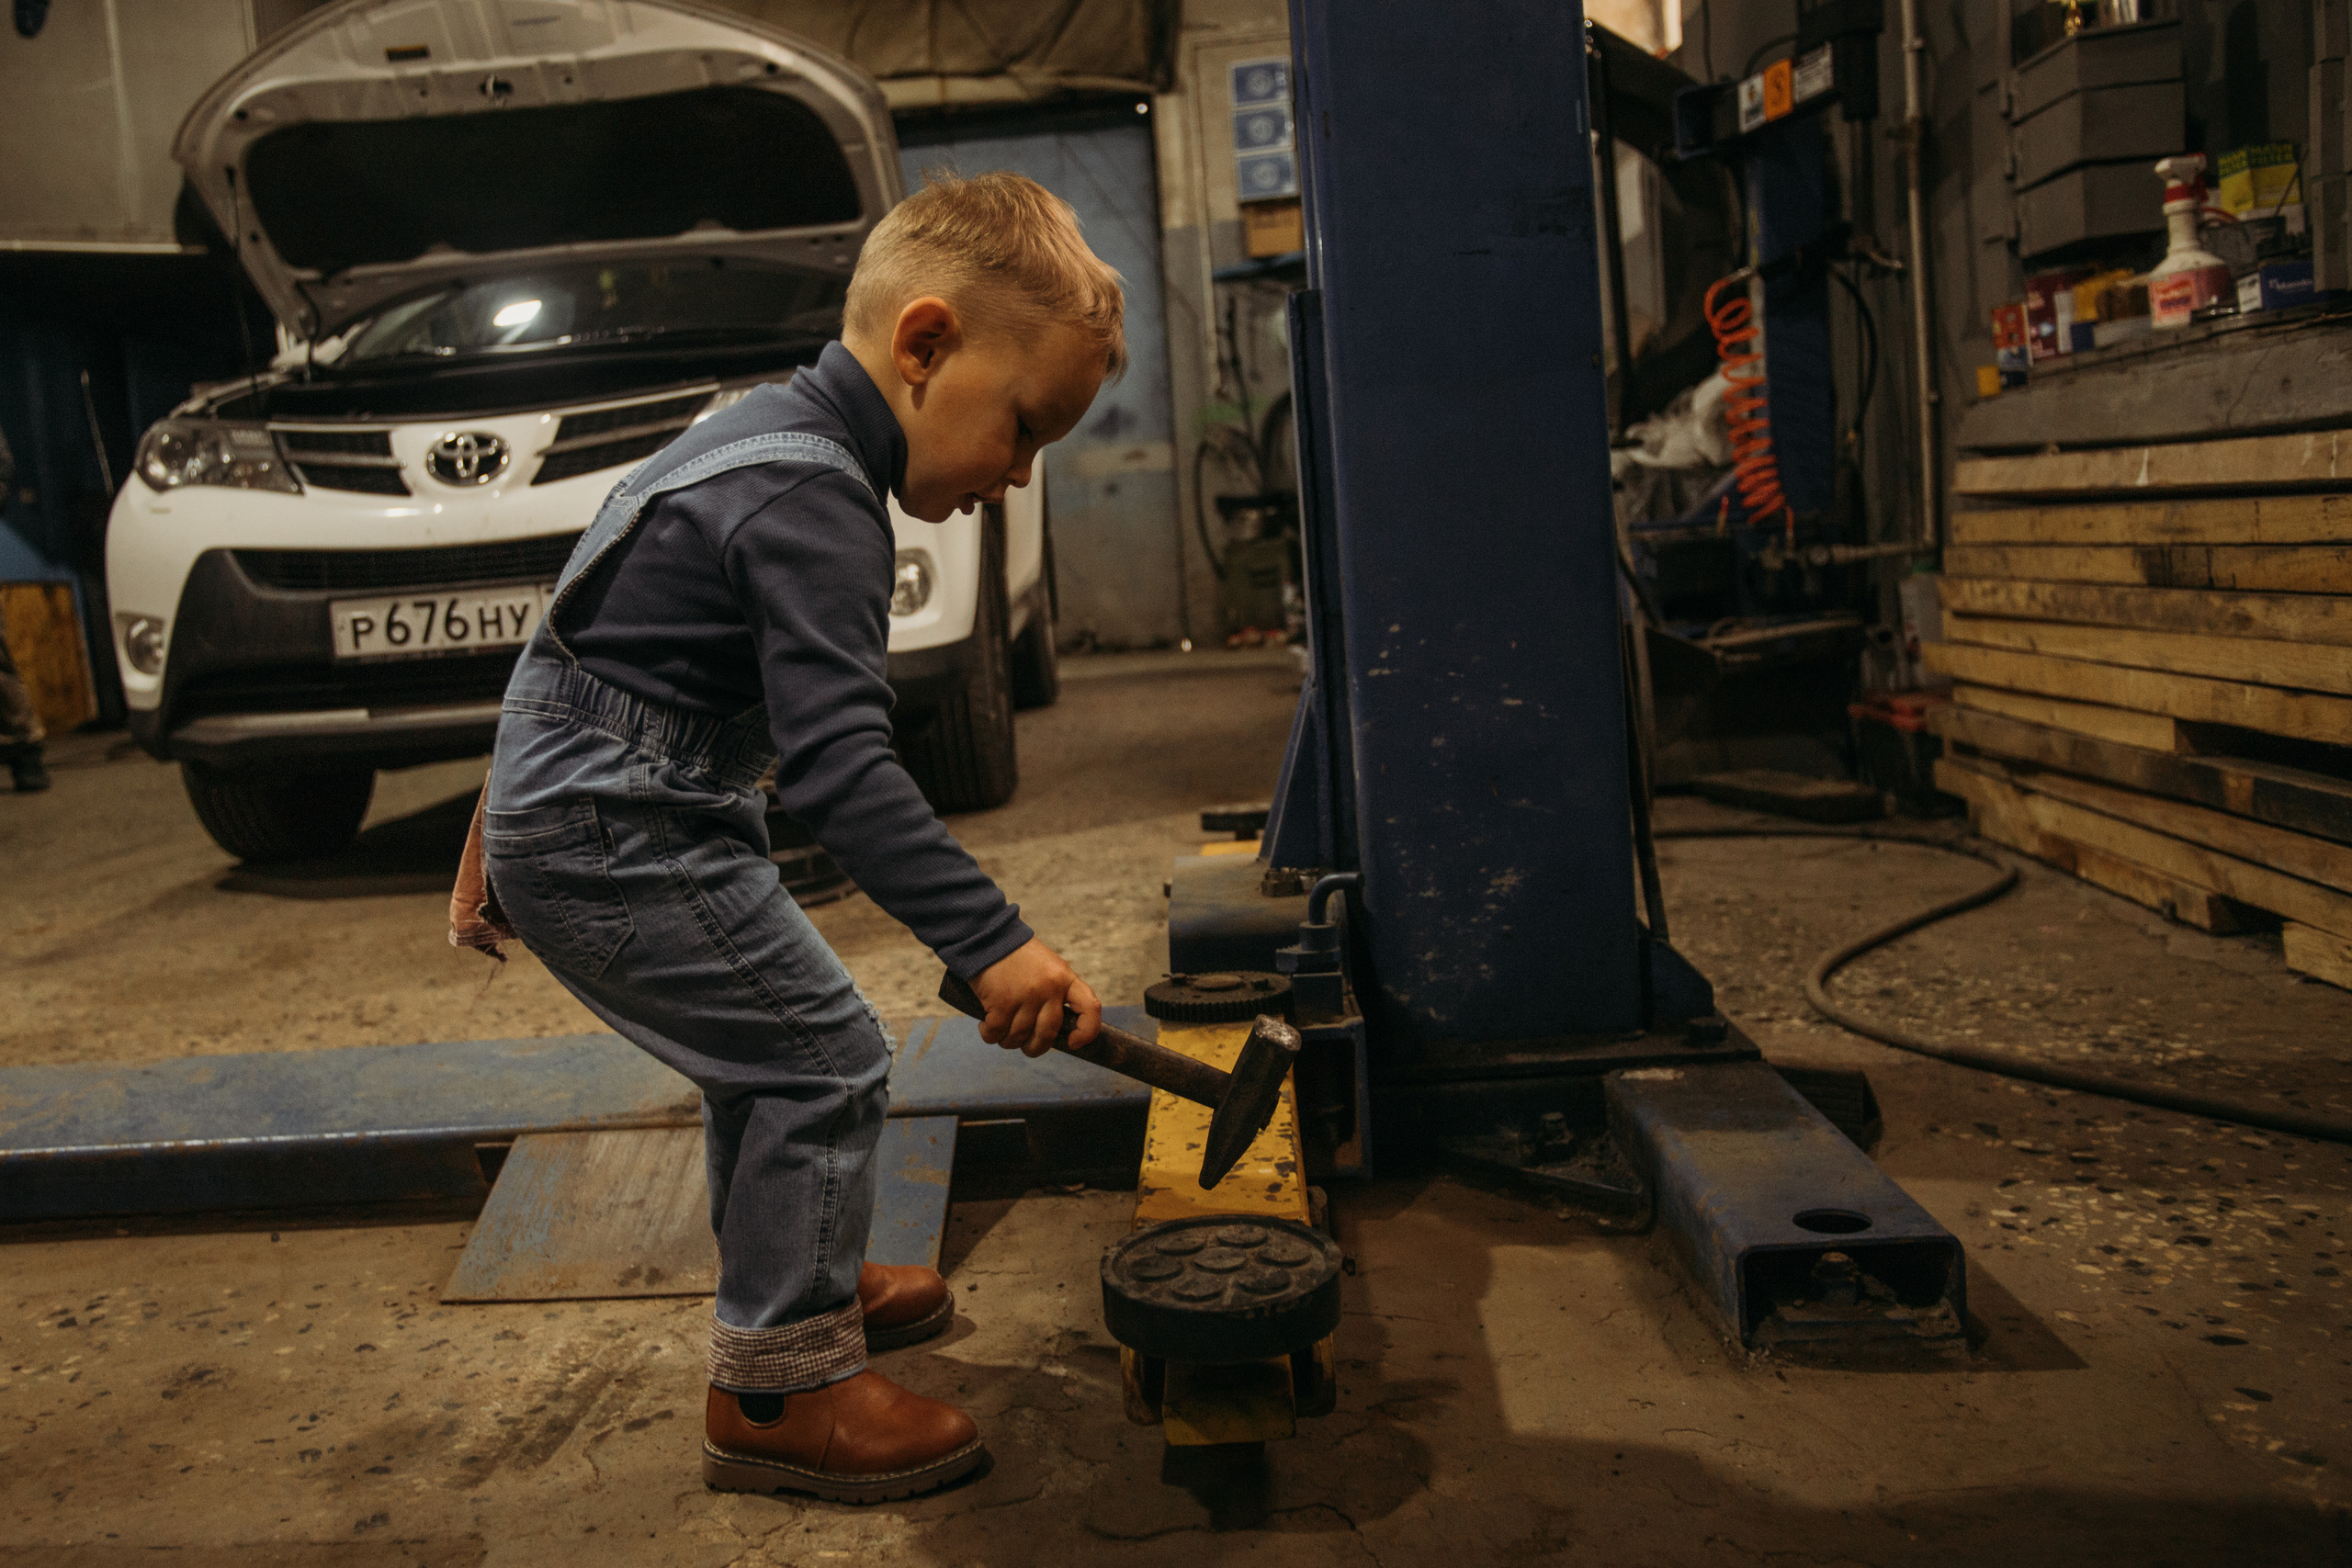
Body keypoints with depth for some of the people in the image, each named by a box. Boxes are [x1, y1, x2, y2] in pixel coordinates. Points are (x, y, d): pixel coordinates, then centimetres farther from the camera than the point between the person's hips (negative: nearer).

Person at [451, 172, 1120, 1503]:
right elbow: (839, 765, -30)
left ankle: (800, 1278, 41)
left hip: (557, 812, 11)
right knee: (830, 1058, -6)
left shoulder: (767, 435, 12)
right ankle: (779, 1388, 6)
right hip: (614, 842, -11)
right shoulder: (815, 500, -22)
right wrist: (992, 943, -32)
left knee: (767, 1044, 23)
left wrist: (501, 836, 25)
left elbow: (611, 634, 19)